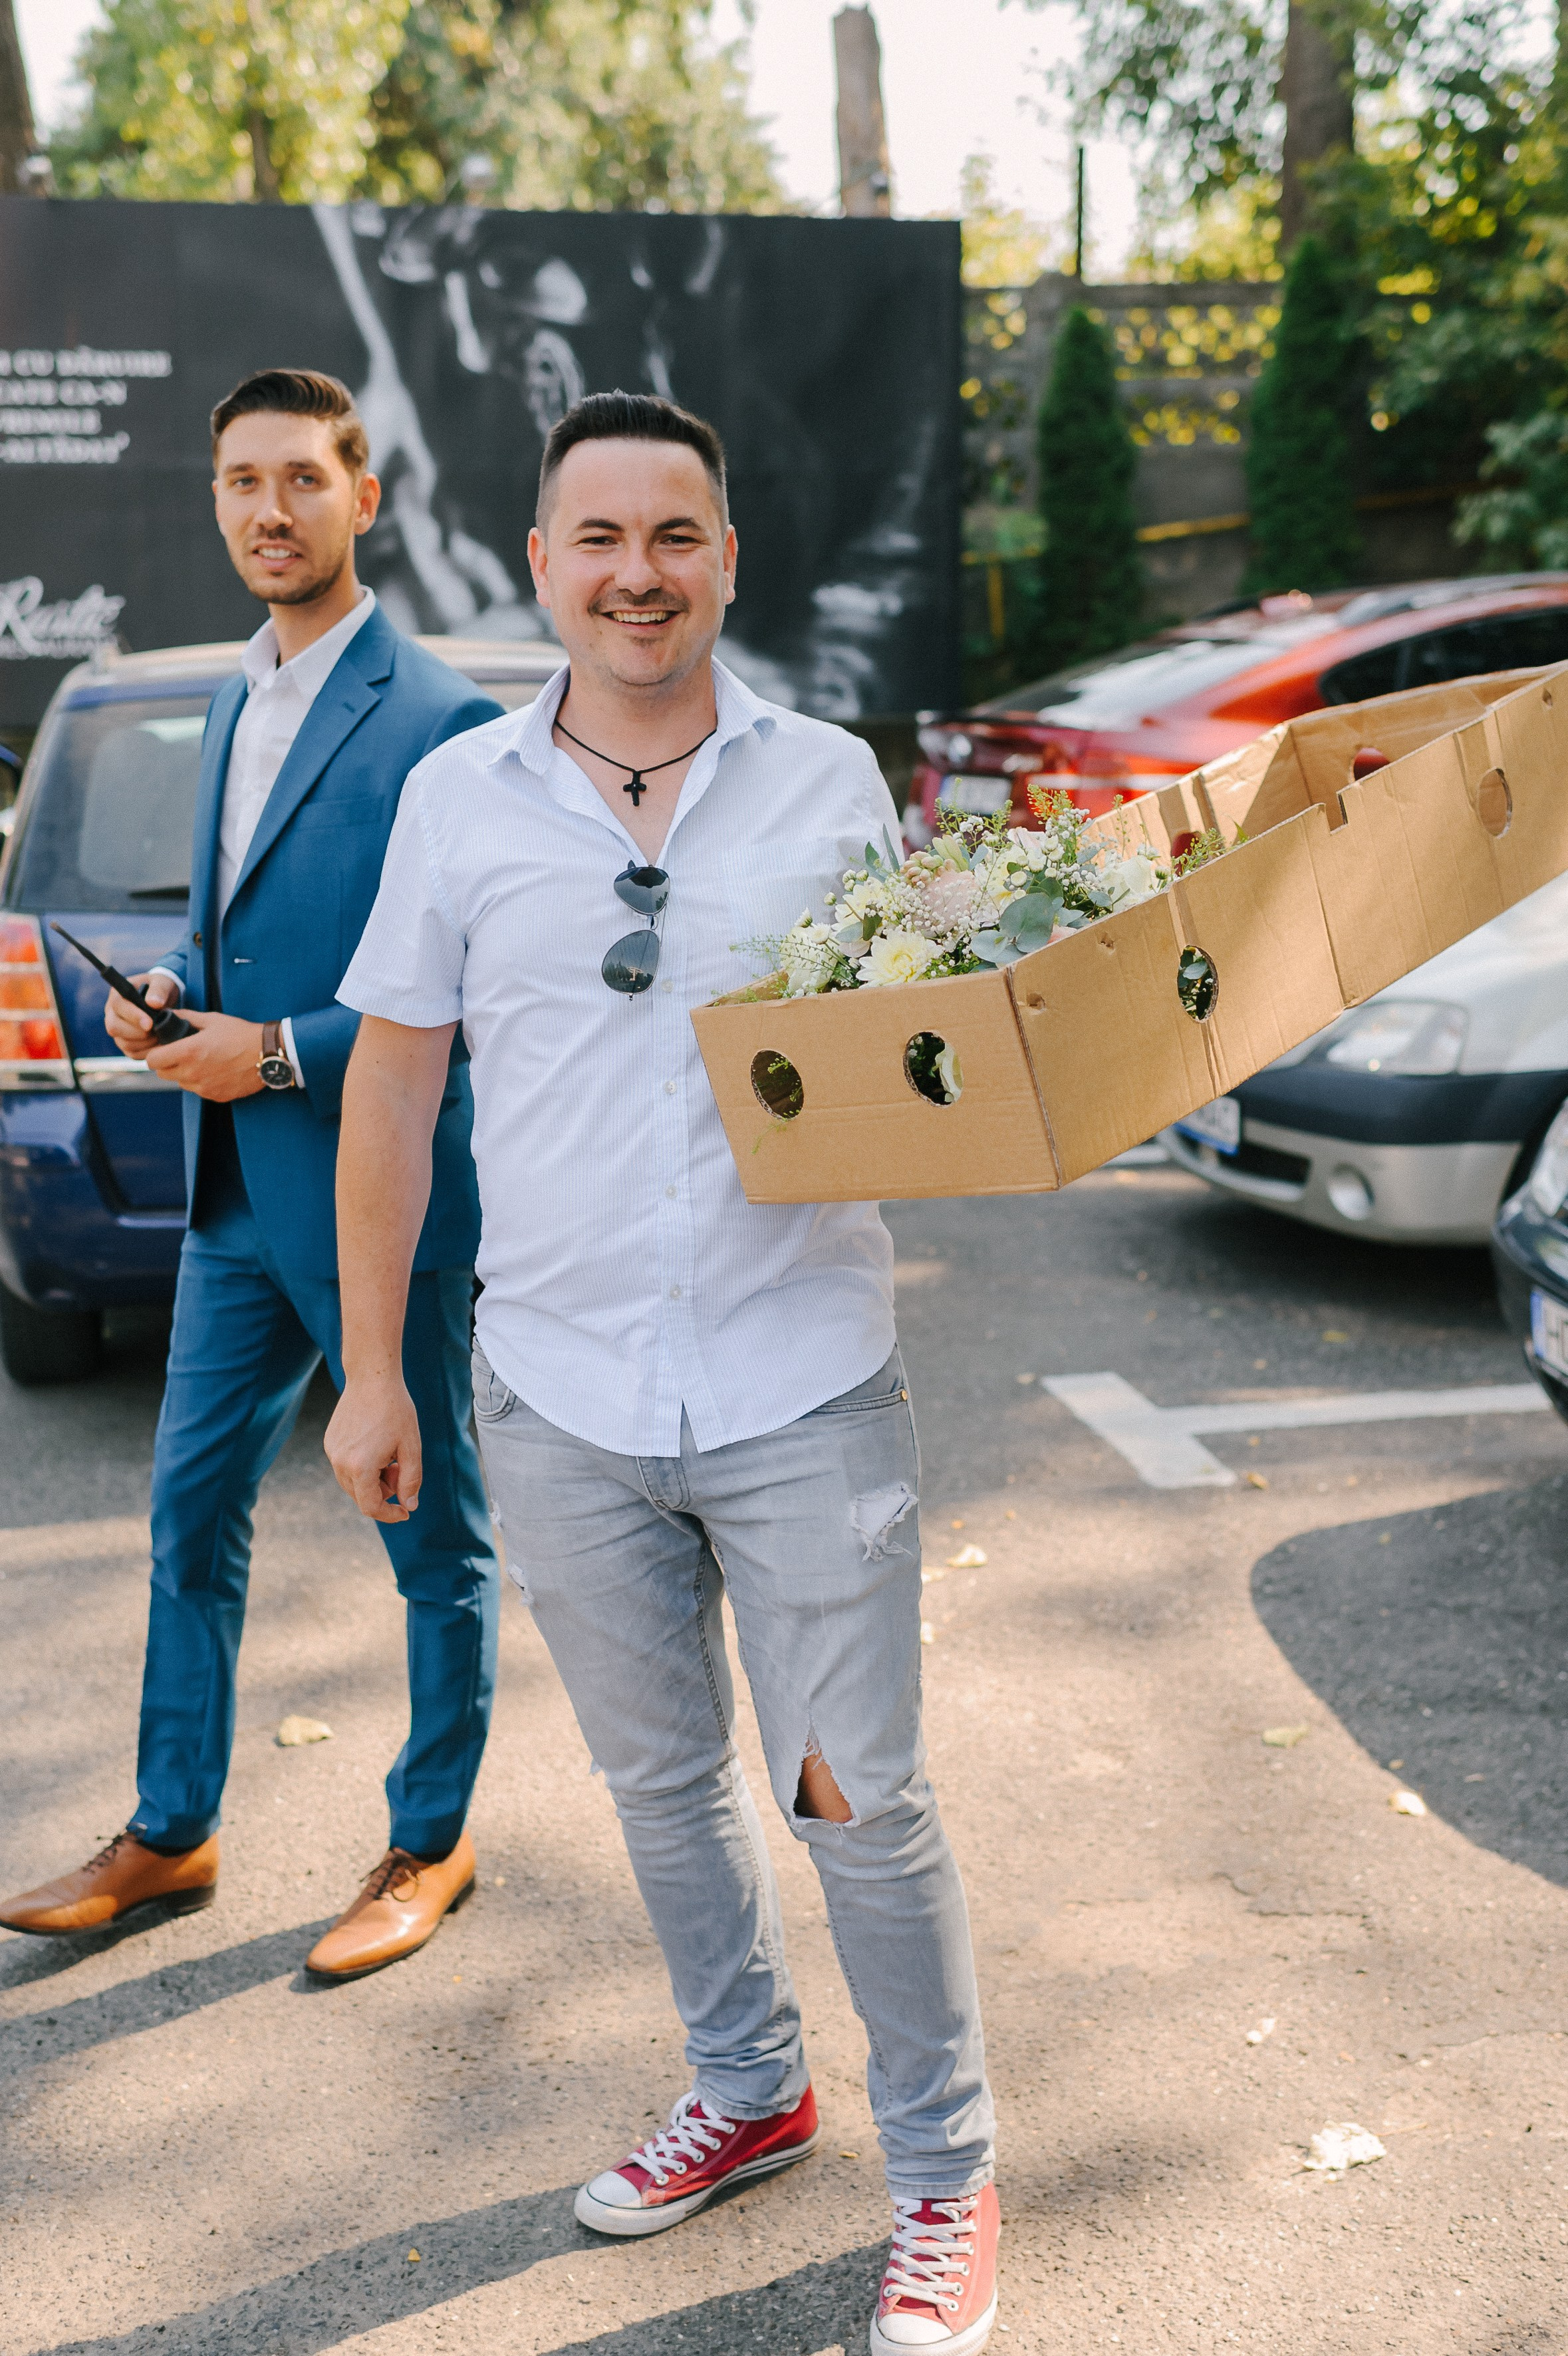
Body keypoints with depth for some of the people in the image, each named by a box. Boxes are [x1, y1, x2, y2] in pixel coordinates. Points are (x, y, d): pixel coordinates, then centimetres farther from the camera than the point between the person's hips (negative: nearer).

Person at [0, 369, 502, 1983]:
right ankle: (169, 1839, 31)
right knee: (191, 1513, 15)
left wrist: (280, 1052, -19)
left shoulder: (439, 723, -14)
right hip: (239, 1193, 8)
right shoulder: (236, 705, 12)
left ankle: (431, 1845, 26)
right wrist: (170, 995, 1)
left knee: (434, 1535, 9)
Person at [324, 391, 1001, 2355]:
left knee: (860, 1799, 4)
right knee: (661, 1781, 18)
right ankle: (748, 2092, 41)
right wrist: (371, 1366, 6)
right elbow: (390, 1088, 7)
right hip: (559, 1400, 2)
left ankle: (942, 2174, 25)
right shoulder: (458, 798, 2)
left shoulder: (829, 780, 0)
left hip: (803, 1394, -2)